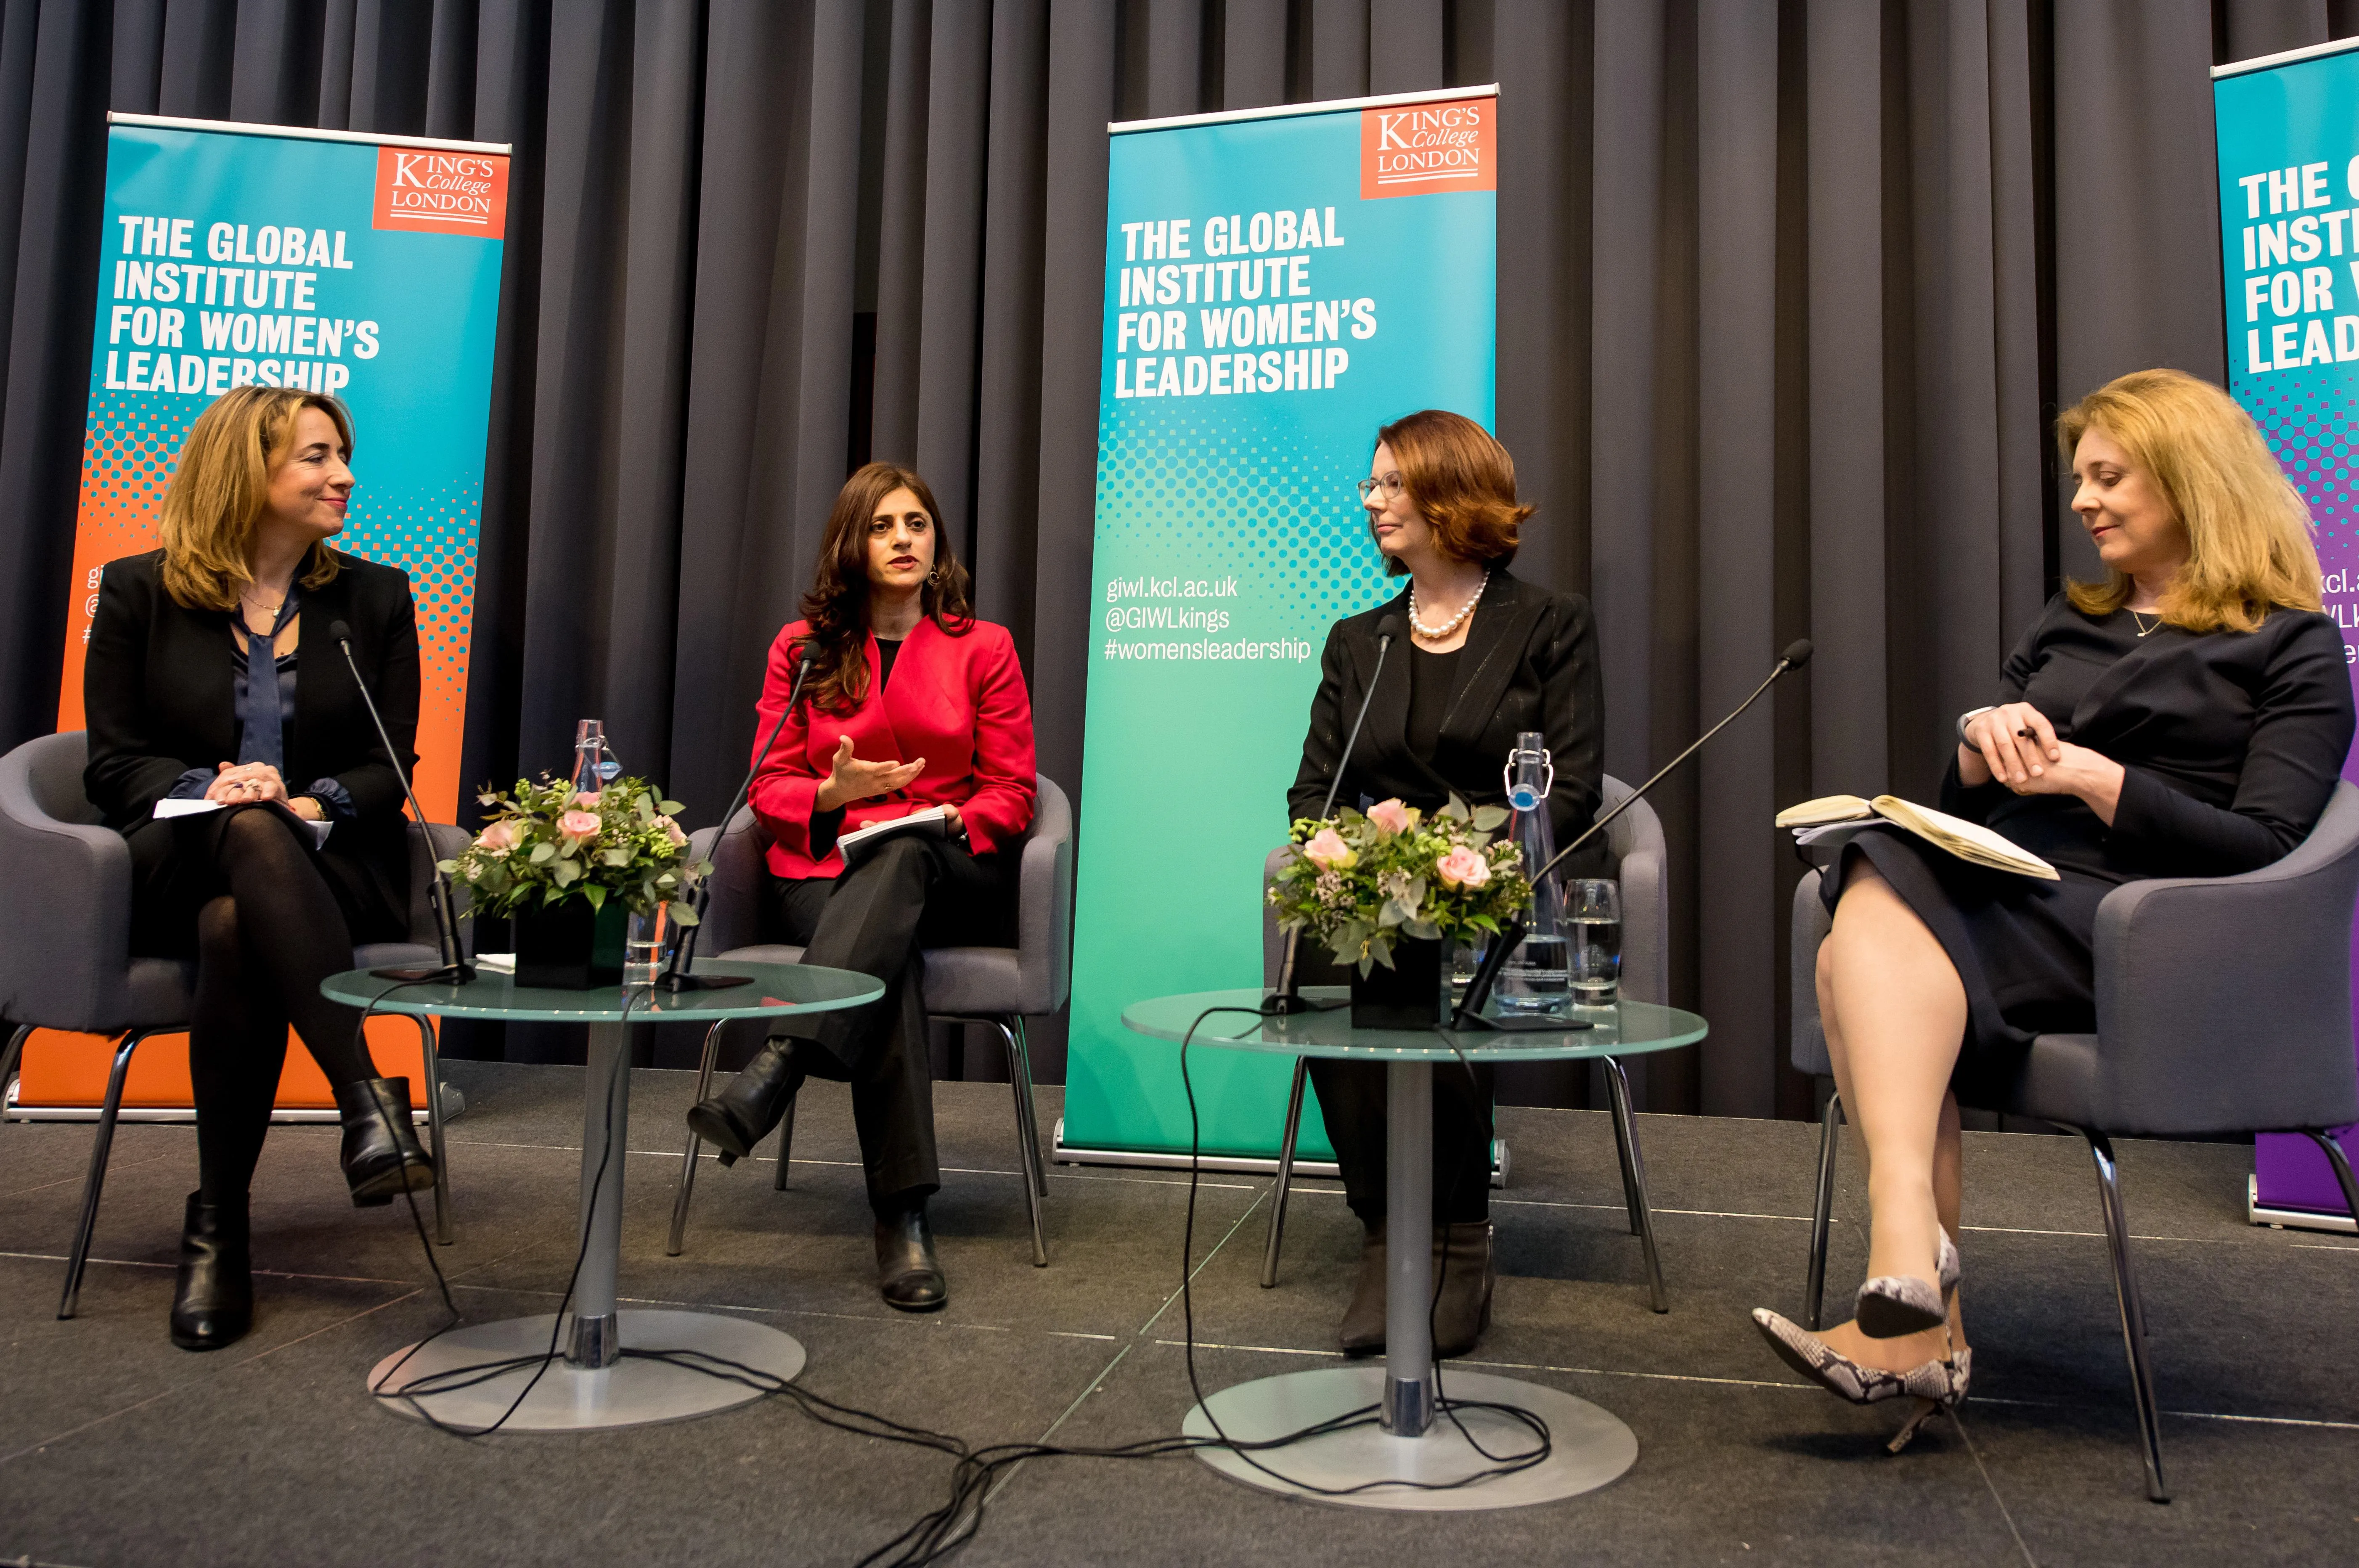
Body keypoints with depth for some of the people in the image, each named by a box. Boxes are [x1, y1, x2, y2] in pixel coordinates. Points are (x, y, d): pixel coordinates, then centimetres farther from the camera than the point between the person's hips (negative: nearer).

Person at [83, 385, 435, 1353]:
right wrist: (210, 786, -17)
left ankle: (218, 1228, -30)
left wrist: (313, 802, -14)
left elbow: (390, 768, 8)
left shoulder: (375, 598, 14)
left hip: (327, 870, 1)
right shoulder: (138, 593, 11)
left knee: (235, 926, -35)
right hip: (177, 870, -1)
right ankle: (367, 1097, -44)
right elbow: (112, 763, 5)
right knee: (251, 836, -37)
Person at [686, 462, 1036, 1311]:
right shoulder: (801, 647, 14)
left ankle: (775, 1072, -53)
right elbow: (770, 786, 9)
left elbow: (1010, 792, 7)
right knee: (888, 960, -36)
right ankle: (903, 1218, -41)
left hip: (948, 873, 0)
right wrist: (830, 794, -13)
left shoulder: (983, 647, 11)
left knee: (899, 861, -39)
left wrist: (951, 820, -14)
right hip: (823, 871, 0)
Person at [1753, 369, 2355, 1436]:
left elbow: (2263, 844, -6)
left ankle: (1907, 1258, -41)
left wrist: (2091, 776, -14)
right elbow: (1965, 804, 21)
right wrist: (1981, 740, -2)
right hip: (2009, 887, 6)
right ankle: (1919, 1322, -35)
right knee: (1867, 942, -30)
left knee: (1868, 943, -32)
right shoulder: (2070, 621, 27)